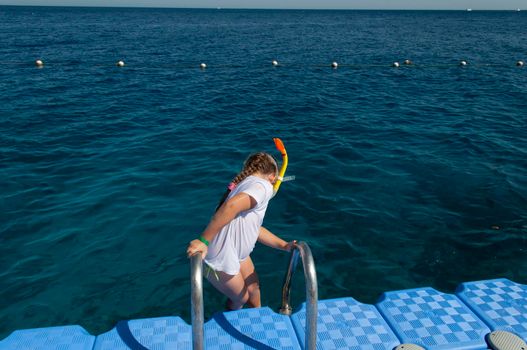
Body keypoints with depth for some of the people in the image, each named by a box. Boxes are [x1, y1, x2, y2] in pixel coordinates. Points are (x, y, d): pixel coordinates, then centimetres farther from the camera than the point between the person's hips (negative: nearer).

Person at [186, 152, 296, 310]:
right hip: (220, 260, -9)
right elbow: (232, 205, -38)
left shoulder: (247, 184, 10)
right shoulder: (263, 185, -19)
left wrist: (284, 245, 15)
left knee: (253, 290, 22)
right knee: (241, 299, 16)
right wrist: (203, 241, -36)